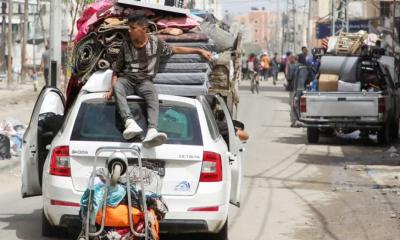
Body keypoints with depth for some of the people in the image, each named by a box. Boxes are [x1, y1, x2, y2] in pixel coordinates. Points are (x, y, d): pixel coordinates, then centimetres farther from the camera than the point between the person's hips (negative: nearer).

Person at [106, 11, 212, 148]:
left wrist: (199, 51, 18)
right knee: (117, 87, -38)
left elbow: (175, 50, 19)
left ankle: (151, 132, -59)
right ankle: (130, 123, -57)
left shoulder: (155, 42, 6)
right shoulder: (126, 46, 4)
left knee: (153, 95, -36)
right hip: (126, 79, 0)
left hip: (144, 81, 0)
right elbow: (116, 70, 9)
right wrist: (112, 89, -4)